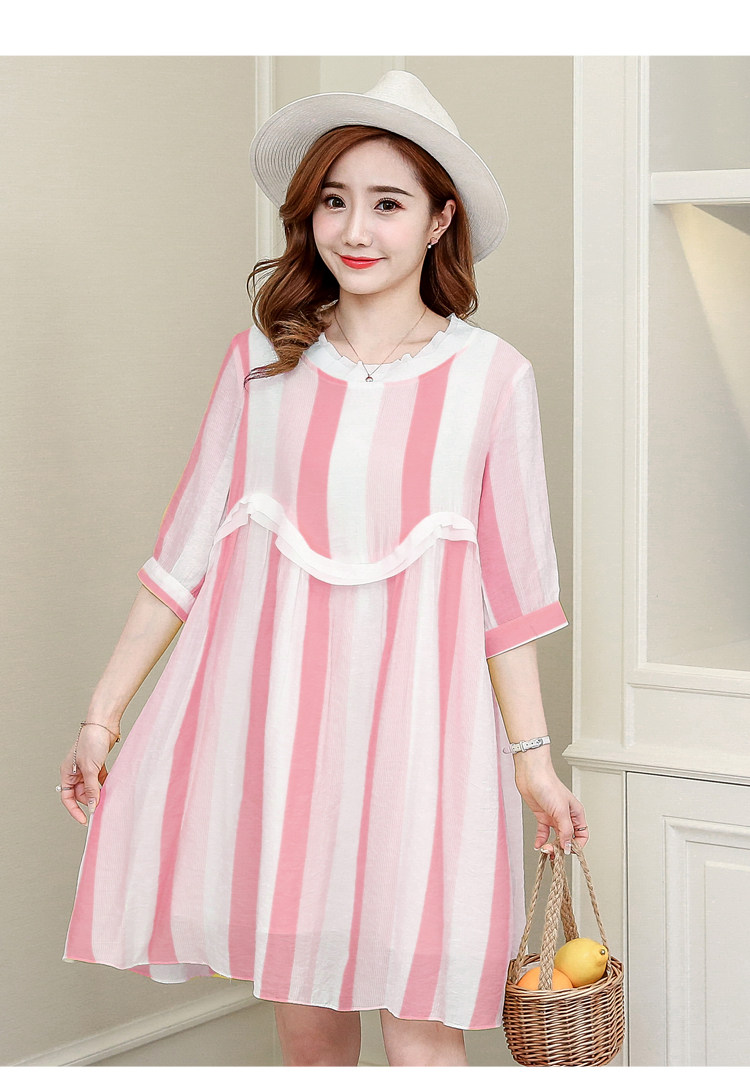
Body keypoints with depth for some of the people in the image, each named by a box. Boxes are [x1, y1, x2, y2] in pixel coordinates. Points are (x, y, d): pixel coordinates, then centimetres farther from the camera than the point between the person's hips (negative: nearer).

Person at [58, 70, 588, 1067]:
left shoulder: (489, 375, 1)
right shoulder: (260, 362, 5)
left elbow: (507, 580, 5)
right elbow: (186, 551, 8)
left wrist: (532, 755, 5)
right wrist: (102, 714, 8)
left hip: (412, 716, -2)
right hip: (270, 713, 2)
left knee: (422, 1029, -6)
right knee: (305, 1019, 8)